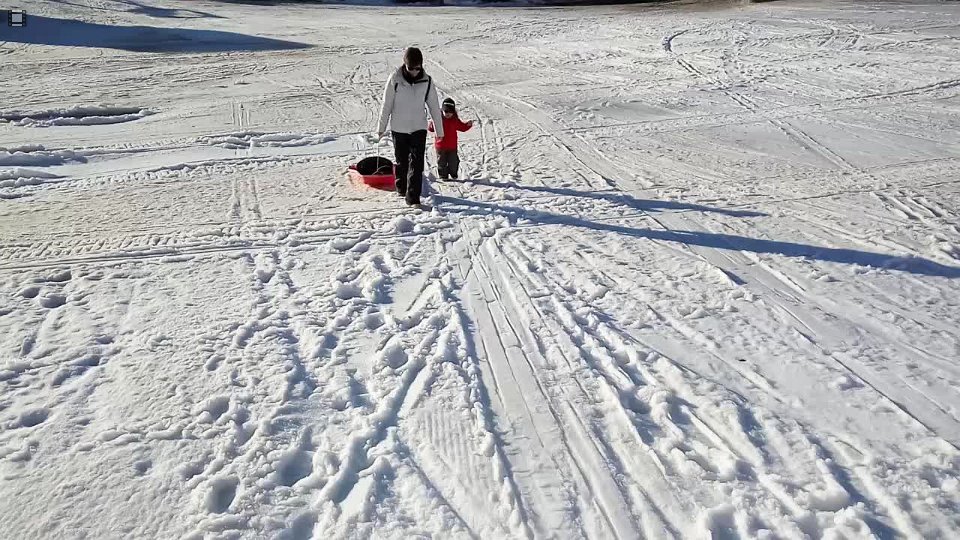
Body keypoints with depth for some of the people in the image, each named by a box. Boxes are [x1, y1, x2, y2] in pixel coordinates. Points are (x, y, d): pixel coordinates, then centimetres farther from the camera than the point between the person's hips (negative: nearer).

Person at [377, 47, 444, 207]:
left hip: (419, 128, 0)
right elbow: (386, 104, -2)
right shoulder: (395, 79, -11)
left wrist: (440, 129, 6)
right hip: (398, 128, 0)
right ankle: (401, 187, 37)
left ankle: (413, 197, -6)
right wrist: (381, 127, 4)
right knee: (402, 161, 14)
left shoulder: (427, 81, -6)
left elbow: (434, 106, 2)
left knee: (416, 163, -8)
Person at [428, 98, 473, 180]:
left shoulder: (455, 120, 3)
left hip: (452, 146, 2)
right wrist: (432, 125, -30)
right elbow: (430, 128, -8)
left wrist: (468, 125, -5)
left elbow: (463, 127, 13)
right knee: (442, 162, 6)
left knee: (453, 162, 8)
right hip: (440, 146, -2)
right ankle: (443, 175, 18)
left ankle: (454, 175, 26)